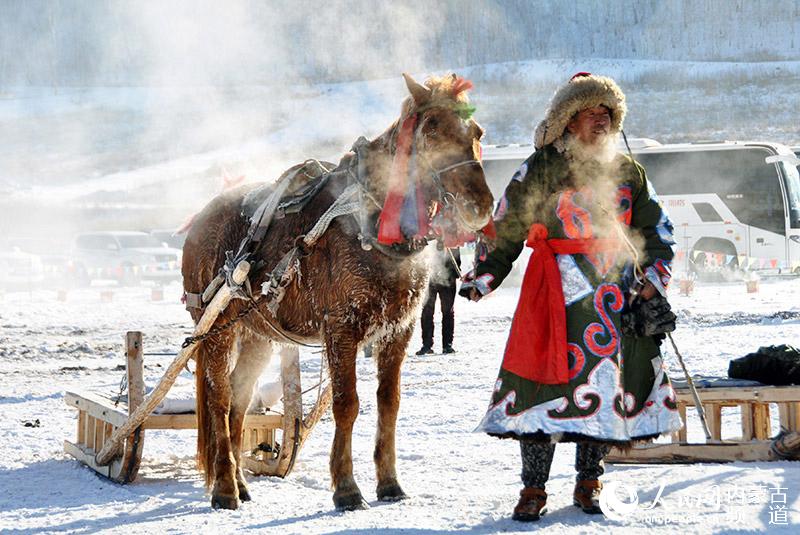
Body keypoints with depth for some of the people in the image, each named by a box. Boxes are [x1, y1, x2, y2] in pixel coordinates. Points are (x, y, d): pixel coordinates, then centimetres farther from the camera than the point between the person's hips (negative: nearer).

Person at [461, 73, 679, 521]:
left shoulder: (627, 171, 11)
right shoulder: (541, 169, 1)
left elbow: (657, 229, 19)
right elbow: (506, 230, 4)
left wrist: (653, 281, 7)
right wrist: (483, 278, -4)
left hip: (618, 295, 4)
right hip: (557, 294, -3)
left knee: (609, 388, 3)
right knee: (547, 379, -10)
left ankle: (589, 483, 17)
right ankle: (534, 489, -2)